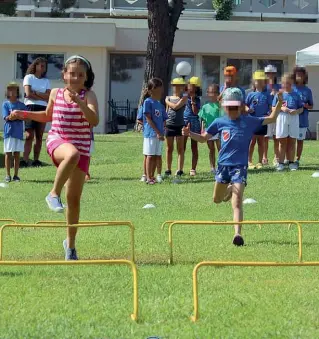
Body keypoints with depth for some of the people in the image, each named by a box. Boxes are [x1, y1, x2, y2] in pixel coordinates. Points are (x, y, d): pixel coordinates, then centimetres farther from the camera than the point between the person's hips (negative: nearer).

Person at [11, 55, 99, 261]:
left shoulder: (88, 95, -3)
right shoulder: (56, 93, 6)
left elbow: (94, 121, -18)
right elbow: (48, 116, 25)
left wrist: (80, 102, -29)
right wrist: (24, 114, 16)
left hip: (82, 149, 0)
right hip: (57, 142, 0)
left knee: (74, 199, 3)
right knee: (72, 154, -40)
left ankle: (71, 243, 20)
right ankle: (54, 194, -25)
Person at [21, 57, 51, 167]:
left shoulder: (46, 81, 17)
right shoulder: (29, 77, 6)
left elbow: (49, 96, 4)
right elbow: (28, 94, -7)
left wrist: (36, 93, -7)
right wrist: (42, 97, -3)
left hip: (43, 109, 4)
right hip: (31, 107, -4)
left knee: (39, 136, 1)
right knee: (29, 135, -13)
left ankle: (36, 160, 4)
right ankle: (25, 160, -19)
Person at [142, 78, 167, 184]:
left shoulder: (160, 104, 14)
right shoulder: (148, 102, -7)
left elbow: (163, 120, 15)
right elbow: (148, 119, -12)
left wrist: (162, 132, -2)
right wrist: (157, 132, -16)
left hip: (159, 134, 7)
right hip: (151, 133, -7)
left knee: (157, 156, 7)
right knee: (150, 155, -6)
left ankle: (152, 177, 14)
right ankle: (148, 177, -4)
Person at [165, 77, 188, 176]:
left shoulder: (184, 97, 0)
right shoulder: (168, 98, 11)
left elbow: (176, 106, -14)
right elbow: (166, 112, 14)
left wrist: (168, 102, 2)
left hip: (180, 125, -3)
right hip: (169, 125, 3)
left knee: (180, 149, 0)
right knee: (169, 149, 8)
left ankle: (180, 169, 0)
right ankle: (168, 170, 13)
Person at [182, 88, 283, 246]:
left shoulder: (249, 121, -2)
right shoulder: (220, 122, 2)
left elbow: (271, 119, 2)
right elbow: (203, 138, 10)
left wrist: (279, 102, -13)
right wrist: (190, 134, -8)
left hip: (239, 166, -3)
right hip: (223, 165, 3)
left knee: (237, 202, -14)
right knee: (217, 199, 18)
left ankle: (238, 234, -18)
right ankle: (229, 189, 51)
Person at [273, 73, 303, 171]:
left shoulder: (296, 95, 9)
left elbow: (301, 108, 10)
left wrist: (296, 111, -11)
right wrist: (281, 108, -14)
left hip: (294, 118, 1)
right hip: (282, 118, -1)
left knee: (292, 142, 5)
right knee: (282, 142, 1)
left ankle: (291, 162, 10)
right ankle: (281, 163, 3)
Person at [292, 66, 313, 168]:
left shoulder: (307, 90, 5)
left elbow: (311, 106, 10)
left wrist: (306, 106, -10)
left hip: (302, 120, 1)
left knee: (300, 140, 6)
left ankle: (297, 160, 14)